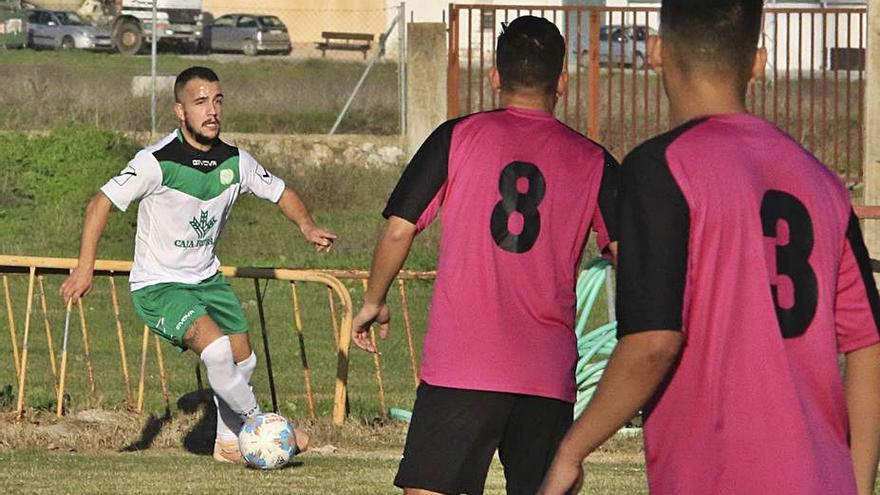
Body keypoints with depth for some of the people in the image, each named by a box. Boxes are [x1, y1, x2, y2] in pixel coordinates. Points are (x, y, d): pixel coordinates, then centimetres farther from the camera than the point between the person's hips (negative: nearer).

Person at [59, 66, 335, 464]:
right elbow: (102, 203, -19)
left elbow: (281, 193, 10)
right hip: (158, 286, -7)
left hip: (207, 278, 7)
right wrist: (85, 267, -27)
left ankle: (228, 442, 33)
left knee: (243, 361, 10)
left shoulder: (235, 161, -5)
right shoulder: (158, 162, -22)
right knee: (215, 347, -26)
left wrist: (307, 227, -10)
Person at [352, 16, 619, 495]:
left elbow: (398, 229, 2)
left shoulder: (456, 138, 2)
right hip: (550, 378, 2)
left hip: (458, 366, -2)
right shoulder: (594, 163, 5)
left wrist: (373, 302, 17)